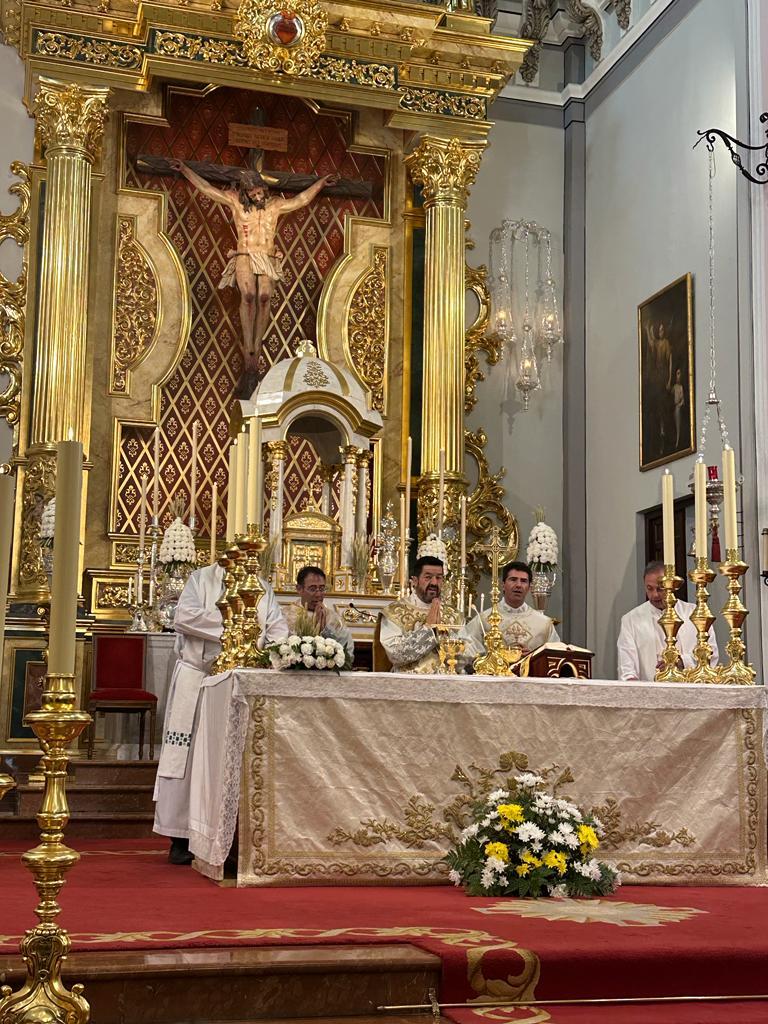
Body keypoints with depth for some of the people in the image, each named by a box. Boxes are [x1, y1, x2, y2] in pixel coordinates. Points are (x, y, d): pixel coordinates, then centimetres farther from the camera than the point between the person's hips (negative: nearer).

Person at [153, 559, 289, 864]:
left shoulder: (262, 588, 13)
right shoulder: (202, 579, 3)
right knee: (189, 755, -3)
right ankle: (181, 839, 1)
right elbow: (184, 615, -12)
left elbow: (278, 626, 5)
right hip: (197, 677, -3)